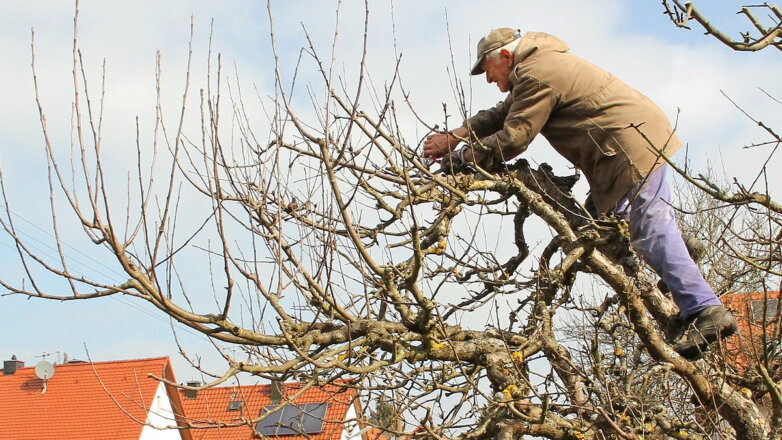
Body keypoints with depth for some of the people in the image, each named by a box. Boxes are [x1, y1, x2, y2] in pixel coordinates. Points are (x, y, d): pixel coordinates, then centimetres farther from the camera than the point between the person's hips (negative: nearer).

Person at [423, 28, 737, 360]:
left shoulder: (535, 76, -12)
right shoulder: (541, 62, 23)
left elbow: (512, 139, -15)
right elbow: (503, 115, 26)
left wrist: (460, 156, -2)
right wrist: (456, 136, 17)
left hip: (634, 144, -11)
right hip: (638, 137, 11)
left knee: (651, 232, -17)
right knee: (597, 217, 14)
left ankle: (706, 311, -23)